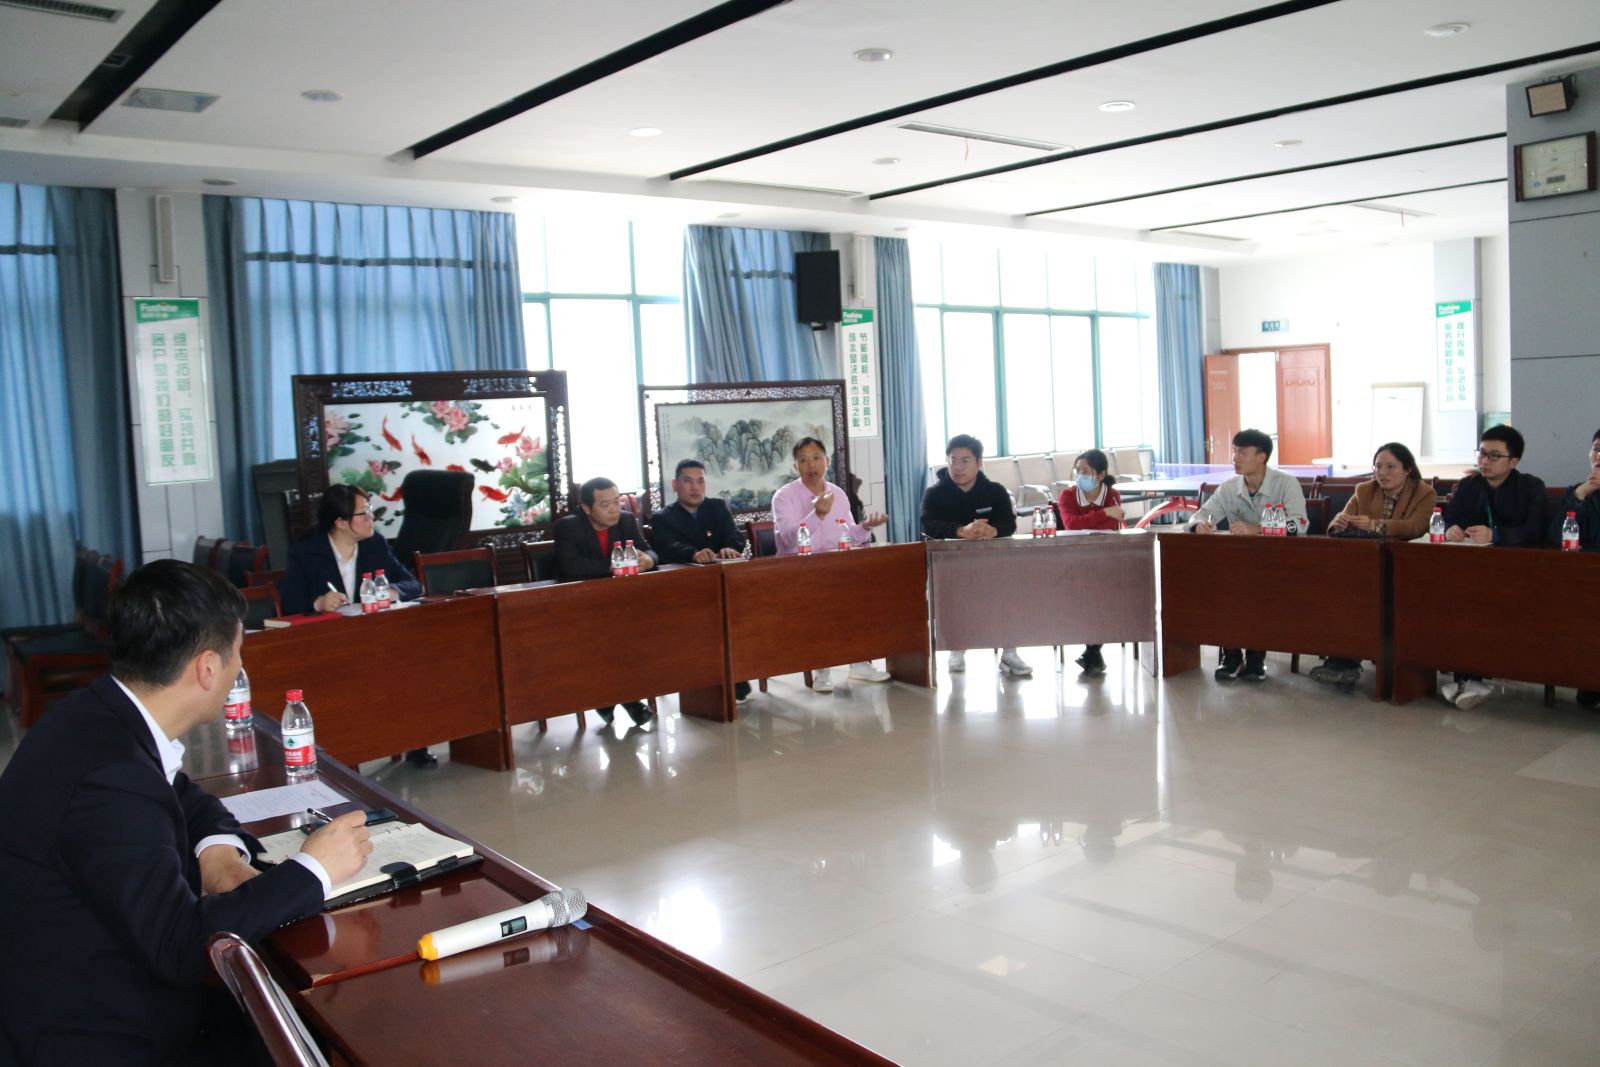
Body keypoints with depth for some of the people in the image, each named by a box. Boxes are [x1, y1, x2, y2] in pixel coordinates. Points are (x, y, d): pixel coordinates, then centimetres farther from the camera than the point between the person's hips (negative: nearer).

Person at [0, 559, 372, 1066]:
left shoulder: (99, 715, -2)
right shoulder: (109, 776, -30)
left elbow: (185, 799, 16)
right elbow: (181, 946, -27)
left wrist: (218, 849, -5)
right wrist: (312, 869, -18)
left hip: (99, 993, 8)